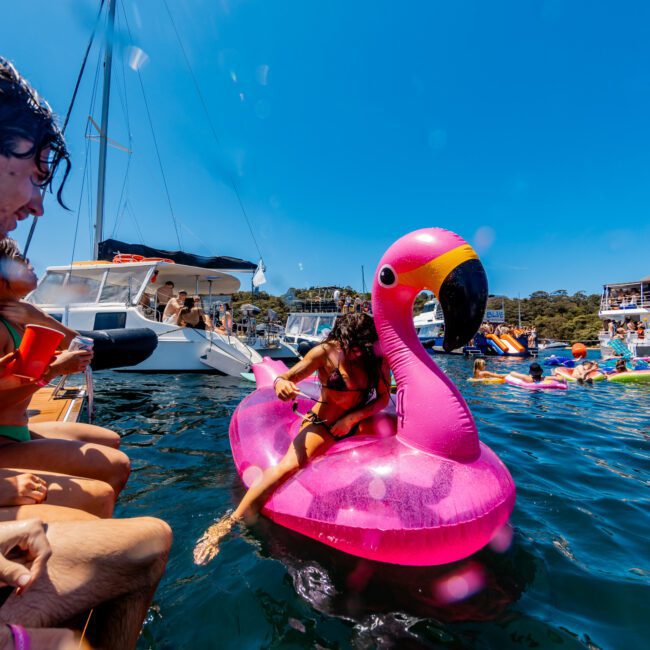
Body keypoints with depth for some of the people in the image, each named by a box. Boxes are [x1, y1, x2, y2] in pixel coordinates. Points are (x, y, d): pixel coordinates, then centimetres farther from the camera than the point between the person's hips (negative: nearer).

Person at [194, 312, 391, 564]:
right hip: (323, 424, -4)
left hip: (357, 423, 4)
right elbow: (289, 376, -17)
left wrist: (354, 417, -19)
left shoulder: (378, 357, -8)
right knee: (289, 465, -28)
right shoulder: (326, 352, -16)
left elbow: (384, 398, -4)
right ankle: (227, 523, -20)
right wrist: (281, 382, -42)